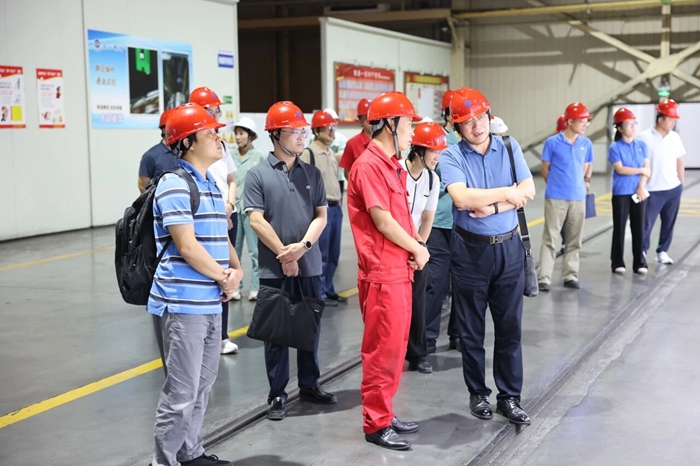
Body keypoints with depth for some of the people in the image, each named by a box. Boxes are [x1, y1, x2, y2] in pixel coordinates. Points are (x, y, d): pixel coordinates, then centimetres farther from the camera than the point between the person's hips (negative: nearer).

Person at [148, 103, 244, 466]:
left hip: (210, 301, 9)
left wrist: (236, 269, -1)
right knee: (182, 390, -4)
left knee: (203, 383, 17)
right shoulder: (175, 185, -14)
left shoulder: (210, 183, 15)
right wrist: (223, 277, -9)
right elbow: (187, 246, -19)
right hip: (184, 303, -9)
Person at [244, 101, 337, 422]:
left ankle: (309, 385, 27)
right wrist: (284, 255, -12)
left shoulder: (312, 173, 8)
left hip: (310, 265, 4)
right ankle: (277, 395, 13)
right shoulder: (258, 175, -4)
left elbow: (321, 215, 4)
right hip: (274, 269, -3)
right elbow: (256, 220, -8)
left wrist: (303, 245, -12)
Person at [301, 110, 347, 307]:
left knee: (333, 253, 12)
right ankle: (320, 293, 5)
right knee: (321, 253, -4)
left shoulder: (332, 153, 16)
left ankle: (329, 289, 23)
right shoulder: (309, 153, -9)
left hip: (335, 207, 8)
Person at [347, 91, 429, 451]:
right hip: (382, 272, -10)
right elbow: (382, 220, -19)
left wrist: (415, 249, 2)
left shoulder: (393, 165, 15)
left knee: (396, 345, 15)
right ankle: (376, 423, 8)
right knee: (383, 347, -2)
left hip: (400, 269, 10)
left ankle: (384, 414, 26)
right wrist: (417, 249, -7)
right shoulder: (369, 166, -16)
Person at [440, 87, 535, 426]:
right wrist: (506, 193, -14)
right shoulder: (451, 156, -8)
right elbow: (462, 198, -23)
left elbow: (528, 191, -8)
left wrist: (490, 207, -19)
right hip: (470, 250, -2)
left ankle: (509, 397, 17)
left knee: (510, 327, 7)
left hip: (509, 247, 2)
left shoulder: (509, 147, 2)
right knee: (471, 330, 9)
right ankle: (478, 394, 24)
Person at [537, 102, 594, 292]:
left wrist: (585, 182, 9)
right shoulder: (552, 142, -7)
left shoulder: (586, 144, 4)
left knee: (574, 240, 10)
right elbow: (545, 169, 2)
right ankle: (544, 277, -1)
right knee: (550, 238, -2)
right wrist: (557, 184, 7)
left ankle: (570, 276, 19)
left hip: (578, 198, 4)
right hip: (555, 197, -4)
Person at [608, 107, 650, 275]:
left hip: (639, 192, 3)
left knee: (639, 227, 5)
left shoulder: (642, 145, 7)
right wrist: (640, 170, -8)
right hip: (621, 193, -3)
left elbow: (647, 168, 1)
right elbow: (620, 169, -14)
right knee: (619, 227, 1)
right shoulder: (615, 147, -5)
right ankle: (618, 263, 10)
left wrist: (641, 187, -10)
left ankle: (639, 263, 12)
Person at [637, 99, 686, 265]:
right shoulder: (644, 137, -11)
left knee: (669, 223, 11)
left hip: (673, 189, 5)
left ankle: (662, 251, 23)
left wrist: (681, 184, 12)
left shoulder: (675, 137, 5)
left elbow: (679, 161, 12)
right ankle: (642, 251, 13)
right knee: (646, 223, 0)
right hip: (653, 190, -5)